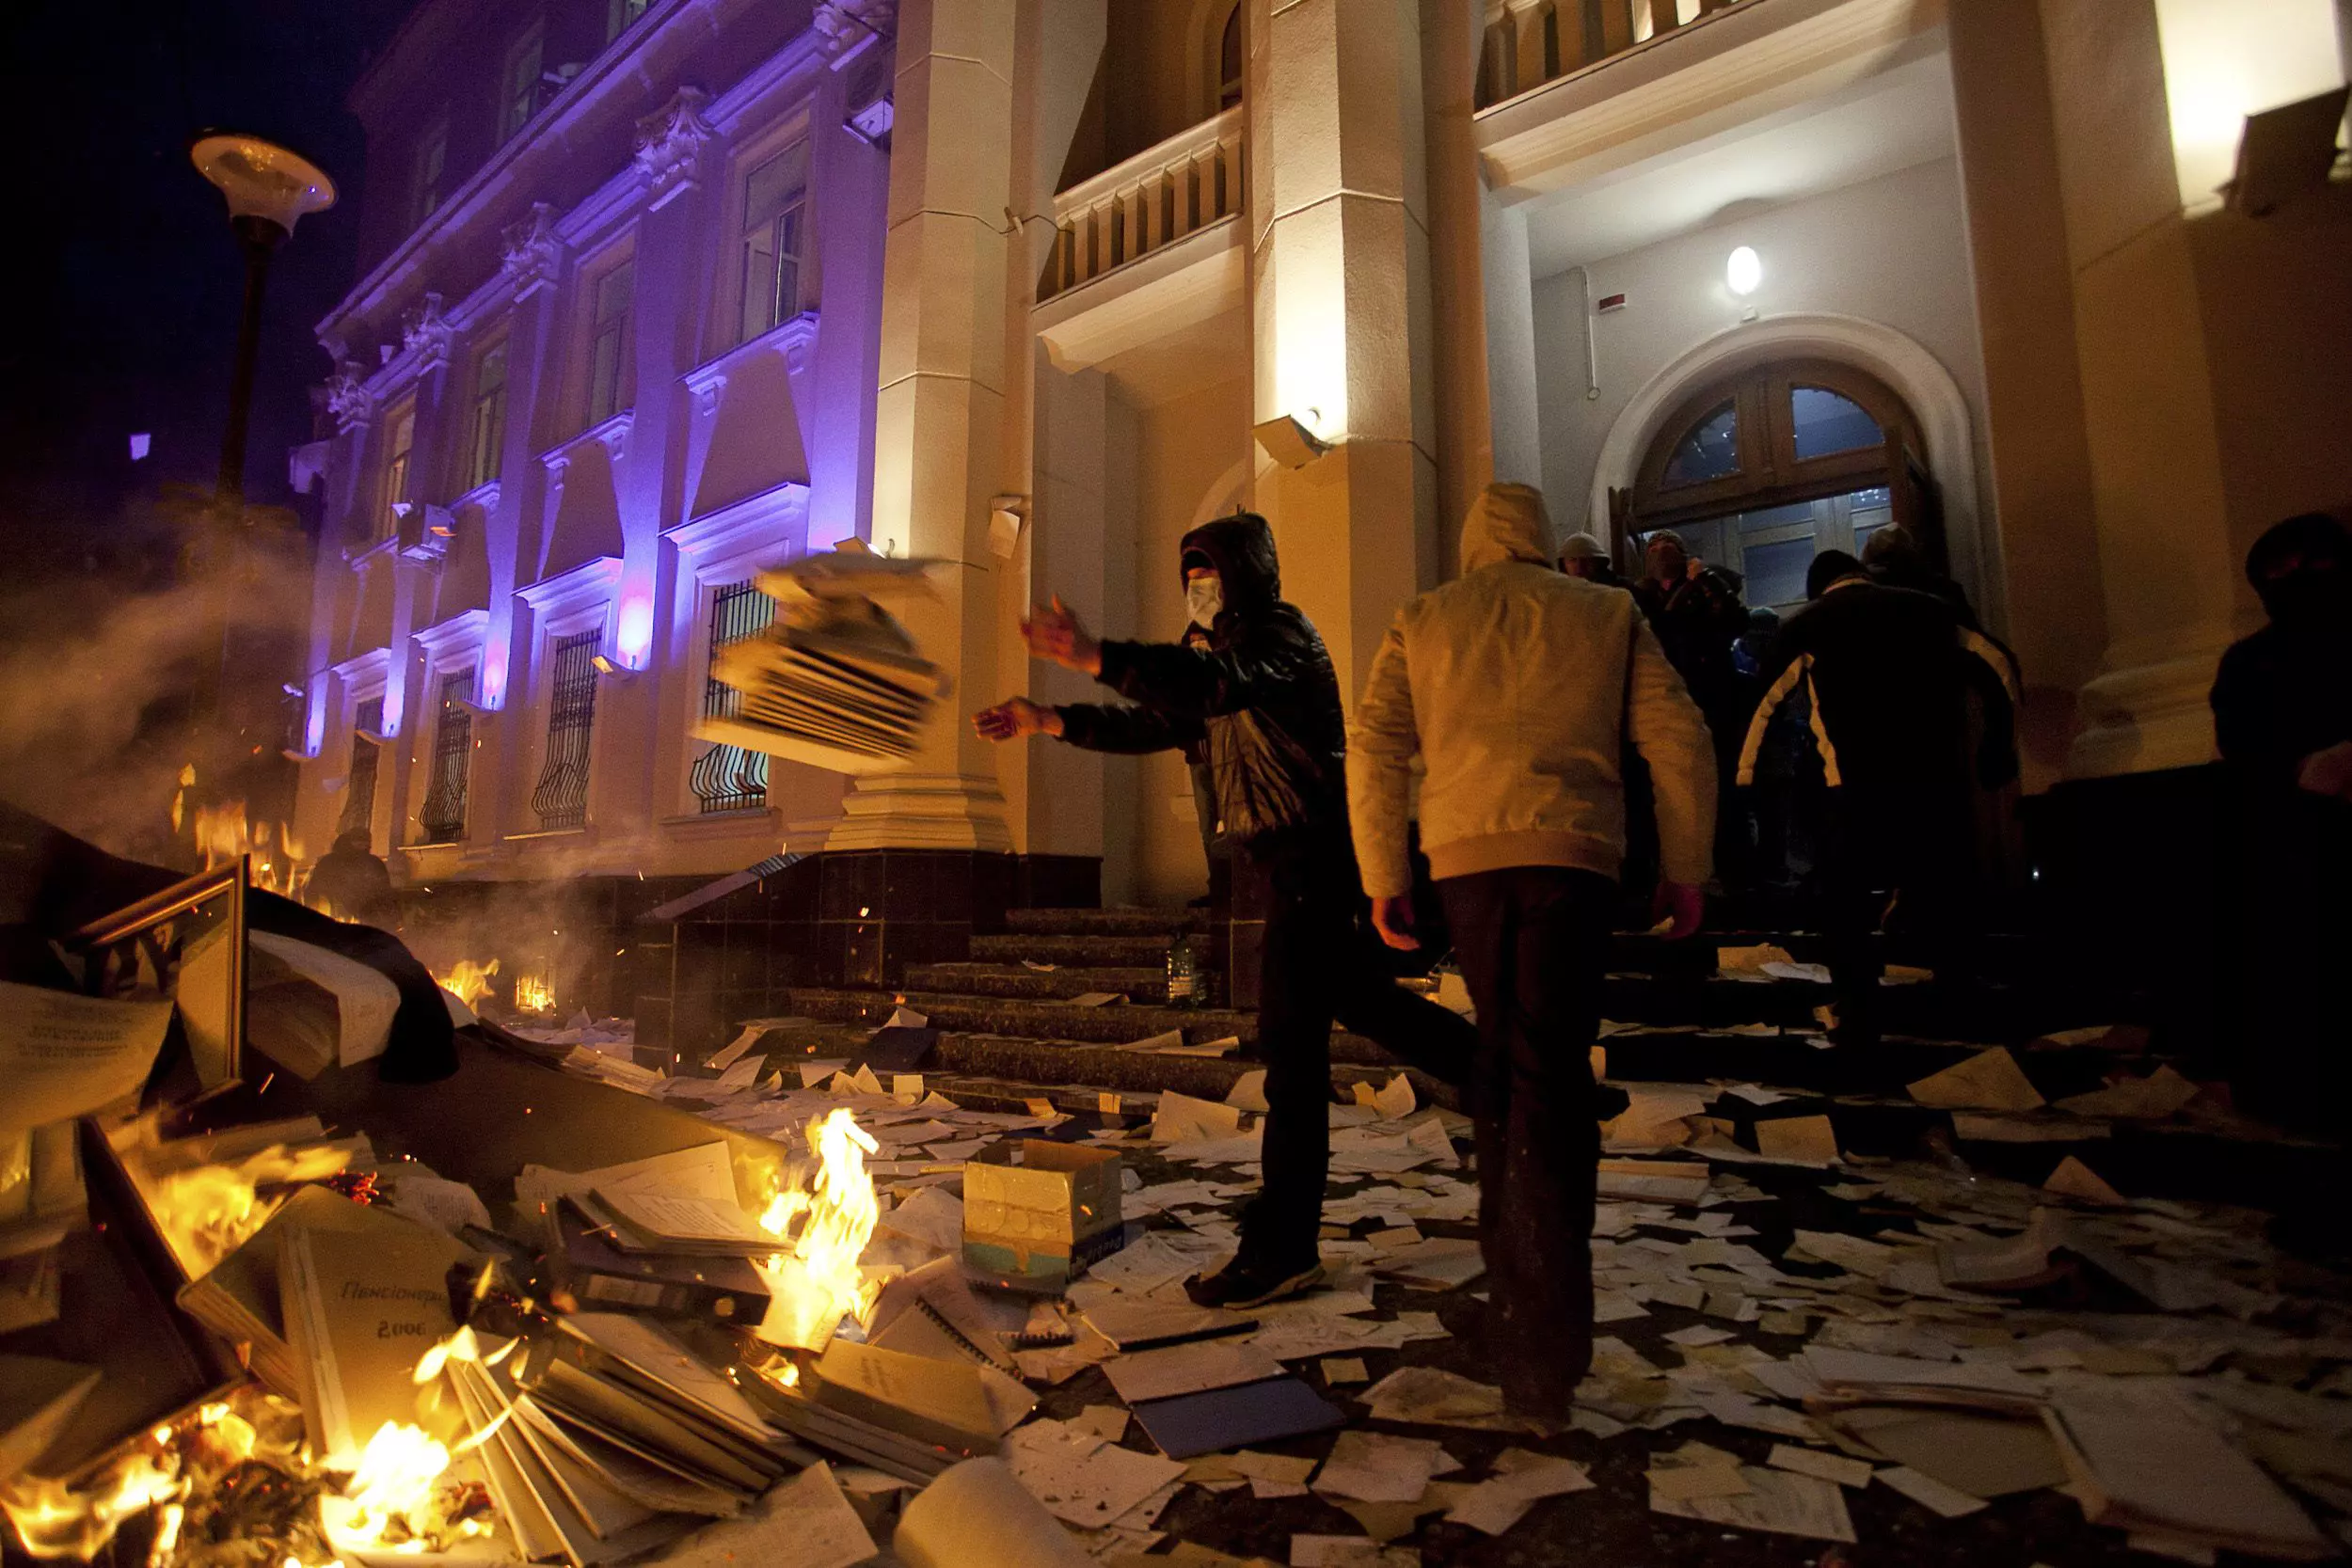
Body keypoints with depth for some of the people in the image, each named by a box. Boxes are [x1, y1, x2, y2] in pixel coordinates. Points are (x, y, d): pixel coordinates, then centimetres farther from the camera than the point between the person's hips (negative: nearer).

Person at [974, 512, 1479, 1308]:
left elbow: (1219, 683, -32)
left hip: (1312, 859, -10)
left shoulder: (1280, 631, -9)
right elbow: (1156, 723, 17)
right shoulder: (1234, 650, 21)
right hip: (1295, 864, 10)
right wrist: (1051, 720, 8)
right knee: (1364, 1001, 20)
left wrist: (1096, 658, -42)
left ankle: (1282, 1247, -4)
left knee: (1290, 1040, -10)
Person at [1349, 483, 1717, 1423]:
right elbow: (1679, 739, 9)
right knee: (1551, 1071, -3)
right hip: (1572, 852, -1)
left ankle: (1508, 1265, 27)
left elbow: (1373, 750, 6)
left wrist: (1382, 879, 7)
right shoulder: (1608, 613, 15)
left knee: (1500, 1051, 18)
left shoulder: (1422, 621, 15)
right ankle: (1544, 1344, -7)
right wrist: (1686, 870, 13)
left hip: (1465, 852, 1)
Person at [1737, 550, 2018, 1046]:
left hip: (1860, 783, -3)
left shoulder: (1808, 623, 10)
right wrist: (2000, 750, 23)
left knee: (1845, 902, 7)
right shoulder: (1923, 607, 17)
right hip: (1937, 775, 3)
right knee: (1945, 894, 15)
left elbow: (1762, 699, 6)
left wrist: (1746, 775, 11)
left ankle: (1858, 1017, 2)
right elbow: (1999, 667, 17)